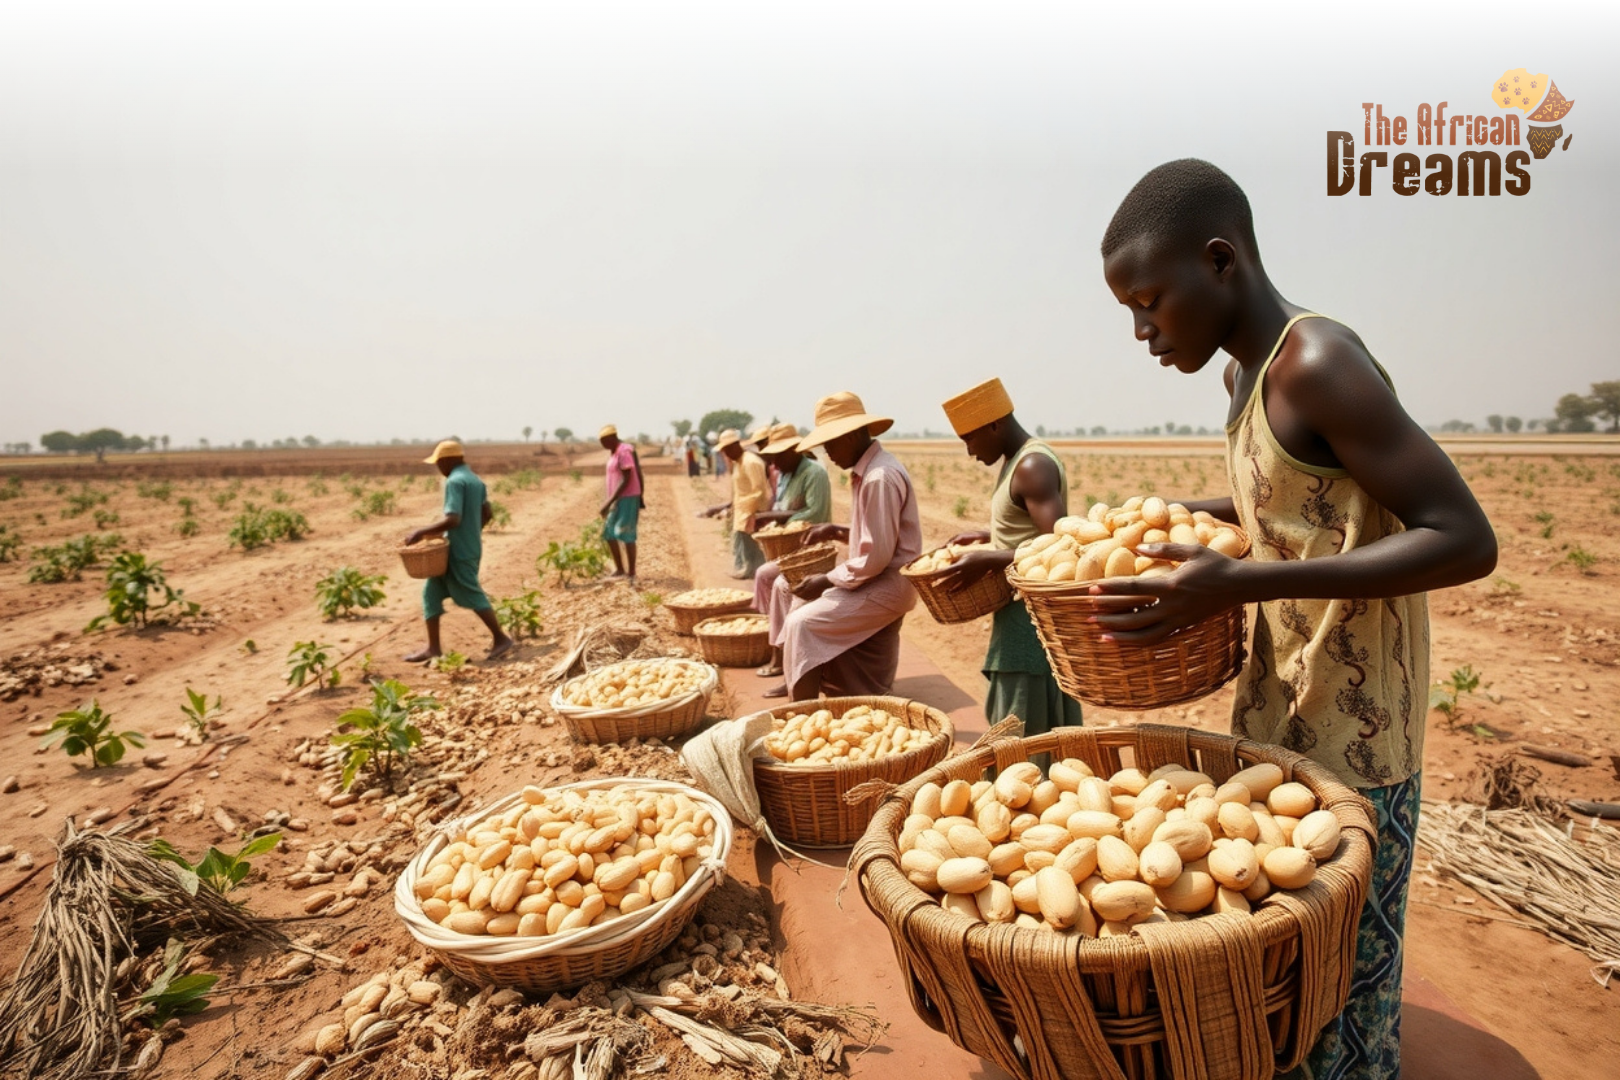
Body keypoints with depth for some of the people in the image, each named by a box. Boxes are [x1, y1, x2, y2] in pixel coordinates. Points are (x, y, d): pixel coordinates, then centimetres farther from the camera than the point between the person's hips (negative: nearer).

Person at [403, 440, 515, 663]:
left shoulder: (454, 481, -17)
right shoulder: (475, 480, 11)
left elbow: (452, 519, -25)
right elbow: (487, 513, 17)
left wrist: (421, 532, -18)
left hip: (458, 551, -10)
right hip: (470, 547, 10)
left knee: (472, 596, 0)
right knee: (431, 592, 12)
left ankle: (500, 639, 11)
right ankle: (433, 648, 15)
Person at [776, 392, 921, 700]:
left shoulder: (879, 477, -22)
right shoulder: (866, 470, 10)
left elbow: (876, 557, -24)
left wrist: (827, 580, -15)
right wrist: (837, 532, 7)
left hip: (888, 584, -10)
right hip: (875, 579, 10)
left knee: (802, 625, -17)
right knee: (802, 603, 14)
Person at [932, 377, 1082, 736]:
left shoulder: (1033, 466, -19)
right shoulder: (1018, 461, 12)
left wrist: (988, 561, -25)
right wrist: (987, 536, 19)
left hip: (1033, 616, -10)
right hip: (1022, 612, 10)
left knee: (1027, 733, -2)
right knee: (1010, 722, 18)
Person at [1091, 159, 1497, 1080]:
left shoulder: (1318, 364, -19)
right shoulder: (1251, 371, 8)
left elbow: (1466, 540, -22)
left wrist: (1246, 583, -29)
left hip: (1352, 743, -8)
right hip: (1277, 718, 8)